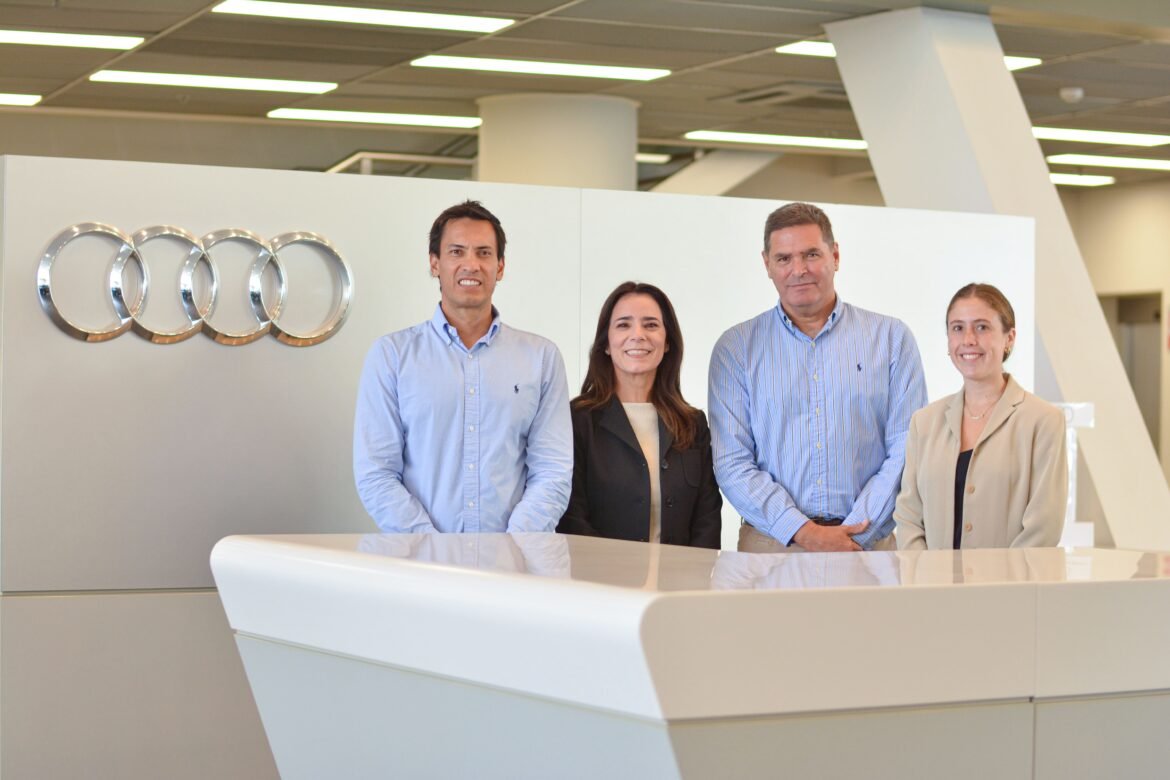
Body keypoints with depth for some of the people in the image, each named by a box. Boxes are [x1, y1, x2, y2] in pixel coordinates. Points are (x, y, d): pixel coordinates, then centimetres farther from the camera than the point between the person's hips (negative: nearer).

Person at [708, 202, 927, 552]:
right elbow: (732, 463, 0)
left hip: (871, 545, 0)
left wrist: (855, 536, -10)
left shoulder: (891, 338, 8)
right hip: (772, 545, 0)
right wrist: (803, 533, -11)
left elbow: (906, 452, 1)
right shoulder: (736, 348, 8)